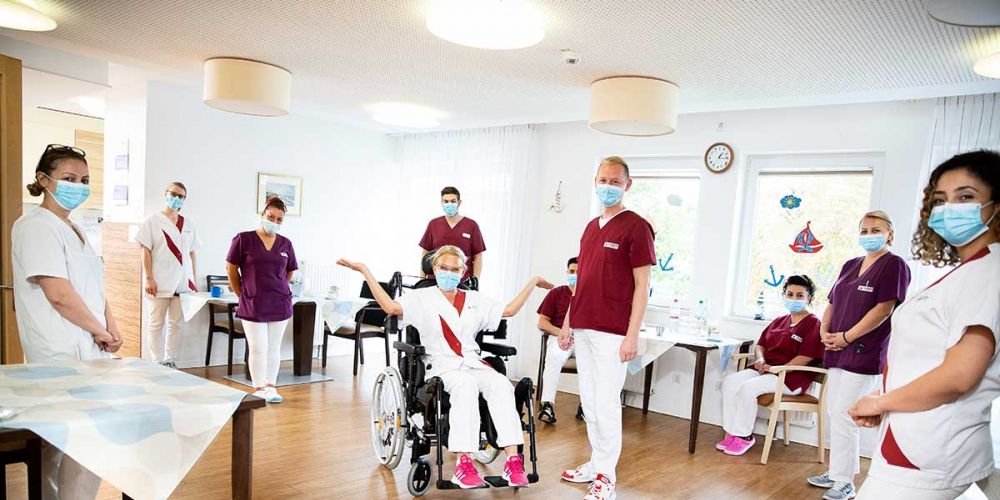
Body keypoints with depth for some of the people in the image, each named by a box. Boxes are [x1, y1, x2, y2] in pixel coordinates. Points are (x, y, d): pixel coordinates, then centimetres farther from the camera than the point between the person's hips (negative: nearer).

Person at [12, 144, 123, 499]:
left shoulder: (72, 229, 17)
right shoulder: (37, 226, -12)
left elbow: (93, 286, 19)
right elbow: (59, 294, -20)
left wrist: (111, 326, 4)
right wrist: (100, 332, -10)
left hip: (86, 350, 9)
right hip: (66, 355, -9)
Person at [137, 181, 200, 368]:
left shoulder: (188, 224, 14)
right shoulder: (153, 220, 2)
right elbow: (145, 251, -4)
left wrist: (194, 280, 9)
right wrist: (149, 278, -11)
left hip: (182, 282, 4)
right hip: (159, 282, -4)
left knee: (177, 323, 6)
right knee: (156, 323, 3)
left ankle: (170, 361, 14)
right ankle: (158, 363, 9)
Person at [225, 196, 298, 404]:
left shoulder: (286, 244, 5)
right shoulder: (244, 239, -4)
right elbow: (231, 268, 2)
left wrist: (279, 290, 12)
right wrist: (242, 295, 4)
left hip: (279, 304, 3)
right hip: (253, 305, -3)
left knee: (274, 347, 9)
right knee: (258, 348, -1)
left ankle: (270, 387, 20)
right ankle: (258, 389, 12)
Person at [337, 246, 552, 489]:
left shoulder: (475, 300, 21)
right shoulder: (422, 297, 10)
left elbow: (509, 310, 23)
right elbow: (391, 307, -7)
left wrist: (533, 282, 24)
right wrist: (365, 271, -9)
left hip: (473, 363, 4)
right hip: (440, 365, -3)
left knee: (501, 384, -30)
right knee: (466, 385, -38)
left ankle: (513, 460, -34)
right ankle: (463, 463, -40)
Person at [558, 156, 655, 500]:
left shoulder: (636, 227, -6)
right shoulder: (591, 227, 15)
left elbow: (642, 285, -10)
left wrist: (632, 335, -15)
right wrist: (568, 323, 17)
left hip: (612, 333, -7)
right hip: (583, 329, 7)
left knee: (606, 405, -2)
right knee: (589, 402, 14)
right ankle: (596, 463, 27)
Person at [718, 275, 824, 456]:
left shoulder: (813, 323, -5)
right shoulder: (779, 321, 19)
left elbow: (806, 357, -16)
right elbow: (761, 344, 20)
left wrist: (776, 368, -20)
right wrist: (760, 359, -3)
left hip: (791, 377, -7)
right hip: (764, 370, 7)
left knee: (748, 388, -29)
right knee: (729, 381, -16)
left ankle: (744, 436, -12)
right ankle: (731, 433, -14)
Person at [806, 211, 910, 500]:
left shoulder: (894, 266, -7)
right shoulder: (851, 265, 15)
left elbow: (883, 309, -16)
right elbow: (833, 302, 17)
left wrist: (847, 337, -15)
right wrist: (824, 332, 1)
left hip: (864, 352, -8)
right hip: (837, 351, 8)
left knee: (842, 414, -7)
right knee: (835, 412, 13)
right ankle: (839, 471, 26)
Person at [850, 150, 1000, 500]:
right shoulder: (966, 271, 15)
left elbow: (959, 374, -23)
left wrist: (880, 402, -11)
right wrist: (885, 406, 6)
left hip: (926, 455, -9)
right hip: (920, 443, 9)